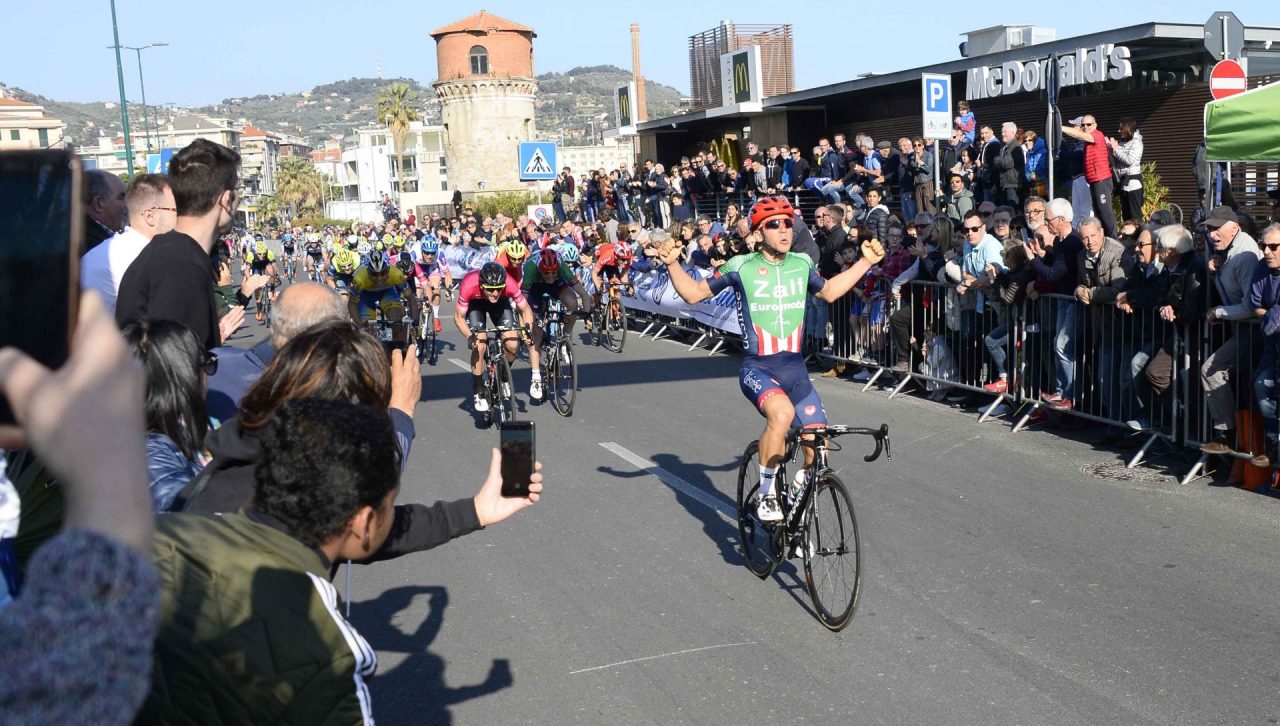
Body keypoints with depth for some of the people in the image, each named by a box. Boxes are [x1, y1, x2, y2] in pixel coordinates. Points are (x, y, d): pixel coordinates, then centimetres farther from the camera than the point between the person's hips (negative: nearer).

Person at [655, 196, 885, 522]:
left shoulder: (802, 264, 7)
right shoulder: (741, 267, -4)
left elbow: (829, 291, 27)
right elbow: (693, 293, 5)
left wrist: (866, 261, 26)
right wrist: (672, 263, -9)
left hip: (795, 369, 4)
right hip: (758, 369, -4)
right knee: (782, 412, -36)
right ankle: (766, 492, -15)